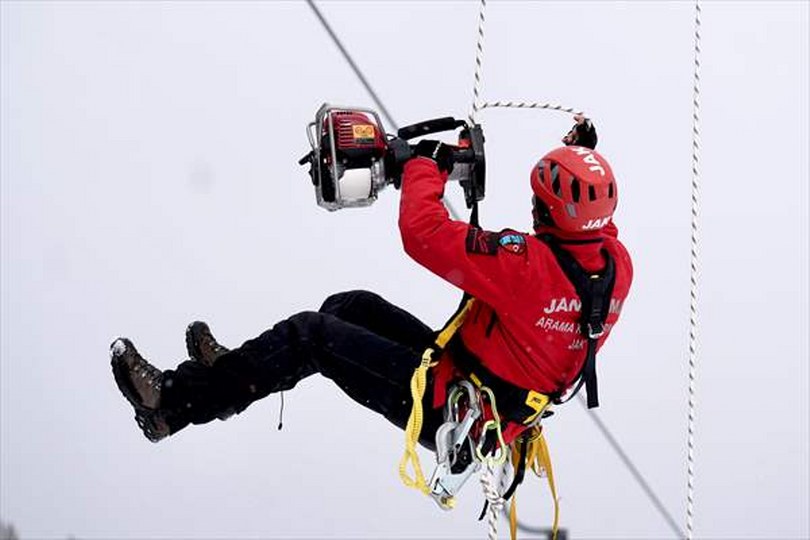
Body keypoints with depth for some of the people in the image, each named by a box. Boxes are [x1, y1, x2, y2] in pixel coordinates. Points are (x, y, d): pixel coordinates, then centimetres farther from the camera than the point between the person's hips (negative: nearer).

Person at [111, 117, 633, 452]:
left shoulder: (528, 263, -32)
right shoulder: (618, 263, -8)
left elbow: (423, 233, -27)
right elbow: (586, 221, 20)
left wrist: (426, 165, -10)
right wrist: (584, 157, 26)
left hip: (446, 407, -9)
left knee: (310, 334, -7)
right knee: (353, 307, 18)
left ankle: (173, 403, -1)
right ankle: (240, 372, 30)